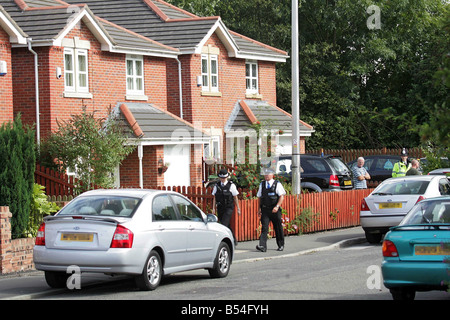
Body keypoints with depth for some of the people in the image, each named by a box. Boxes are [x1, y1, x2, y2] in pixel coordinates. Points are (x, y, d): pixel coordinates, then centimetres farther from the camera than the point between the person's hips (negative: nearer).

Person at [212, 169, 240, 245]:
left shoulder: (231, 185, -3)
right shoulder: (217, 185, 7)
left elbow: (235, 198, 1)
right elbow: (214, 198, 11)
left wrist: (238, 209, 3)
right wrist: (213, 208, 5)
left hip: (229, 208, -4)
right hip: (220, 208, 4)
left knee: (224, 224, -17)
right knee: (227, 226, 11)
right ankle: (234, 241, 26)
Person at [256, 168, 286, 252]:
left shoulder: (277, 184, -1)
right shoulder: (262, 185, 11)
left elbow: (281, 196, -6)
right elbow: (260, 197, 16)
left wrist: (277, 206, -18)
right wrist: (259, 208, 8)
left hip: (275, 210, -2)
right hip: (265, 209, 2)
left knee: (278, 228, 8)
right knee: (264, 227, -11)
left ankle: (281, 245, 24)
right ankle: (262, 246, -20)